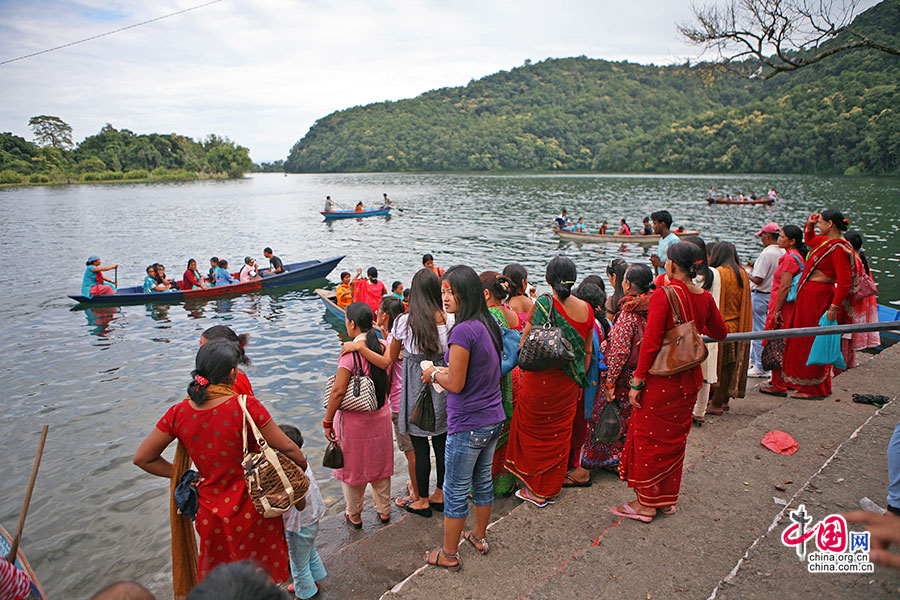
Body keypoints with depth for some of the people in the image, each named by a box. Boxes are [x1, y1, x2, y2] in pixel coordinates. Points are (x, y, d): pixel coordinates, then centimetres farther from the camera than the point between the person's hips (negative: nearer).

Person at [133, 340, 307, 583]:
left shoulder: (179, 414, -11)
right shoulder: (246, 407, -23)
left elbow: (142, 458, 1)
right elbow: (287, 448, -16)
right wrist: (303, 465, 4)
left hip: (210, 515, 4)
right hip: (251, 512, -3)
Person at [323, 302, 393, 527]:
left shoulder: (351, 351, -21)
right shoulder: (383, 347, -4)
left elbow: (338, 391, -23)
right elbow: (388, 383, 5)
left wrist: (327, 421, -14)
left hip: (354, 420, -5)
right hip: (380, 416, 6)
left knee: (352, 467, 14)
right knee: (380, 465, 21)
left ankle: (354, 515, 30)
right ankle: (384, 511, 35)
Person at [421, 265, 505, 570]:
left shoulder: (463, 331, -24)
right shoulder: (489, 325, 4)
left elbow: (456, 384, -21)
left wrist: (434, 374, -3)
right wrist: (445, 371, 10)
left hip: (468, 425, -8)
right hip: (493, 419, 8)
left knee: (456, 491, 8)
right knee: (482, 480, 23)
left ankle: (448, 554, 24)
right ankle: (479, 537, 41)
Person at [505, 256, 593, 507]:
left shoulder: (544, 304, -15)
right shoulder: (586, 309, 0)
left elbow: (524, 345, -11)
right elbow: (588, 352, 8)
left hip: (540, 380, -5)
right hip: (568, 383, 5)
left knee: (533, 431, 12)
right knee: (560, 434, 16)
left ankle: (534, 488, 20)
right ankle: (550, 489, 27)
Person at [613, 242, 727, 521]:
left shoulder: (663, 295, -18)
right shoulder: (705, 297, 1)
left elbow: (651, 341, -20)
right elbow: (720, 333, 16)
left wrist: (637, 380, -15)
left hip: (661, 378, -7)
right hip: (689, 378, 7)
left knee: (649, 436, 6)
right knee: (675, 436, 18)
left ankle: (646, 503, 16)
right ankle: (668, 498, 31)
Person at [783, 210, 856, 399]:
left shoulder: (839, 247, -18)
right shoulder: (825, 241, 10)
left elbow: (845, 282, -23)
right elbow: (809, 240, 35)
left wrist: (834, 308, -25)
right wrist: (809, 225, 16)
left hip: (818, 297, -10)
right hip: (808, 296, 10)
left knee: (813, 342, -2)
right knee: (807, 341, 17)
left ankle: (815, 390, 9)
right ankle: (821, 386, 30)